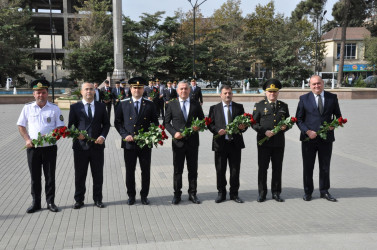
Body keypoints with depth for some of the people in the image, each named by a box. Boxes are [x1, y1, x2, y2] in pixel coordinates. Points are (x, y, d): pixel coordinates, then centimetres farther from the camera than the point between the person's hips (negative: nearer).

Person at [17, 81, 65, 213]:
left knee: (50, 176, 5)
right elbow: (21, 126, 10)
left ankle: (50, 202, 18)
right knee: (34, 176, 9)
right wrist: (27, 140, -5)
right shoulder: (27, 108, 5)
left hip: (50, 147, -1)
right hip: (32, 148, 1)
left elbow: (60, 128, 3)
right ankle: (35, 203, 21)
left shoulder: (54, 108, 1)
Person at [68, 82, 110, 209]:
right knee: (79, 175, 7)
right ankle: (79, 200, 20)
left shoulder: (101, 106, 8)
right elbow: (70, 125, 3)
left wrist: (103, 136, -8)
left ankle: (98, 199, 21)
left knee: (98, 175, 9)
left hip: (97, 146, 1)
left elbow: (106, 124, 9)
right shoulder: (75, 107, 4)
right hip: (80, 146, -1)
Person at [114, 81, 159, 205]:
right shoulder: (123, 104, 4)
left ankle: (144, 195, 21)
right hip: (129, 143, 0)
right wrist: (125, 135, -8)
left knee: (146, 170, 7)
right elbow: (117, 122, 5)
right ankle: (131, 195, 21)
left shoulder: (150, 105, 4)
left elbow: (155, 122, 8)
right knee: (130, 170, 7)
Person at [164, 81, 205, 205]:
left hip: (193, 142, 1)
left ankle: (192, 193, 20)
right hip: (178, 141, -1)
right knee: (177, 170, 6)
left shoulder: (196, 105, 6)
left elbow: (202, 119, 12)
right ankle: (177, 194, 17)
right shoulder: (172, 105, 4)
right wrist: (174, 133, -11)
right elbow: (166, 122, 4)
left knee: (193, 169, 9)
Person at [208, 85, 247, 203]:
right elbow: (210, 124, 3)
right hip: (220, 143, -1)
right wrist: (217, 130, -15)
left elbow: (245, 122, 10)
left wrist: (243, 127, -13)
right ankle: (221, 193, 19)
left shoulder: (239, 107, 9)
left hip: (235, 143, 1)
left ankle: (234, 193, 19)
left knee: (235, 169, 6)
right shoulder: (214, 108, 7)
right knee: (220, 170, 6)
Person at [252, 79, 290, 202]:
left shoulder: (284, 106, 13)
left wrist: (285, 127, -5)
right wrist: (265, 132, -13)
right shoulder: (259, 105, 4)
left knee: (277, 168, 7)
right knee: (262, 168, 1)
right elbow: (254, 123, 1)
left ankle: (276, 193, 18)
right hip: (264, 142, -2)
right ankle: (262, 193, 12)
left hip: (279, 142, 3)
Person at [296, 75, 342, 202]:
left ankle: (324, 191, 27)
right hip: (309, 139, -1)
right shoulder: (304, 99, 0)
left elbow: (338, 115, 12)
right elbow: (298, 119, 0)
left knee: (325, 167, 11)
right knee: (308, 167, 8)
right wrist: (307, 131, -14)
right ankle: (308, 192, 22)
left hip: (326, 138, 1)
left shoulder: (332, 97, 4)